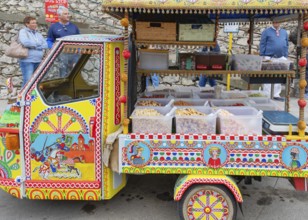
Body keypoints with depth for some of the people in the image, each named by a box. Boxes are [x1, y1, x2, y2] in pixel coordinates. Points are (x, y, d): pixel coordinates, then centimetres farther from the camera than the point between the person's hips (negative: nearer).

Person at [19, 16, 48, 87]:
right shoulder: (23, 32, 1)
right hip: (27, 61, -6)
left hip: (38, 61, 6)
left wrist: (34, 46, -6)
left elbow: (45, 45, 8)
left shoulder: (38, 34, 19)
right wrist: (37, 44, -4)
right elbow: (25, 43, -18)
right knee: (28, 81, -12)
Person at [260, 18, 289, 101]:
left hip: (281, 58, 4)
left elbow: (286, 45, 17)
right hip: (269, 57, -4)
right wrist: (262, 56, -7)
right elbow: (262, 44, -1)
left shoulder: (284, 32, 14)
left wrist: (286, 56, 9)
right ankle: (267, 94, 4)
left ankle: (276, 94, 14)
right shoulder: (267, 32, 1)